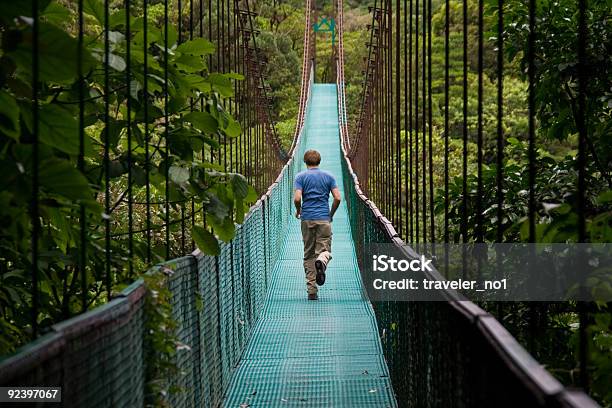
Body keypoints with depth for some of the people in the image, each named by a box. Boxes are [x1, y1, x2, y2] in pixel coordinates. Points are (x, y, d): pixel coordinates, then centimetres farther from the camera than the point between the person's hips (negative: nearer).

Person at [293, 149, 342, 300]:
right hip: (324, 219, 0)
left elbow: (297, 198, -10)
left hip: (307, 219, 0)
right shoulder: (328, 176, 6)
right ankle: (321, 261, -35)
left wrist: (298, 211, 9)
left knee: (309, 255, 8)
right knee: (325, 249, 3)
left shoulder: (301, 177, 2)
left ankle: (311, 290, 2)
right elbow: (337, 198, -1)